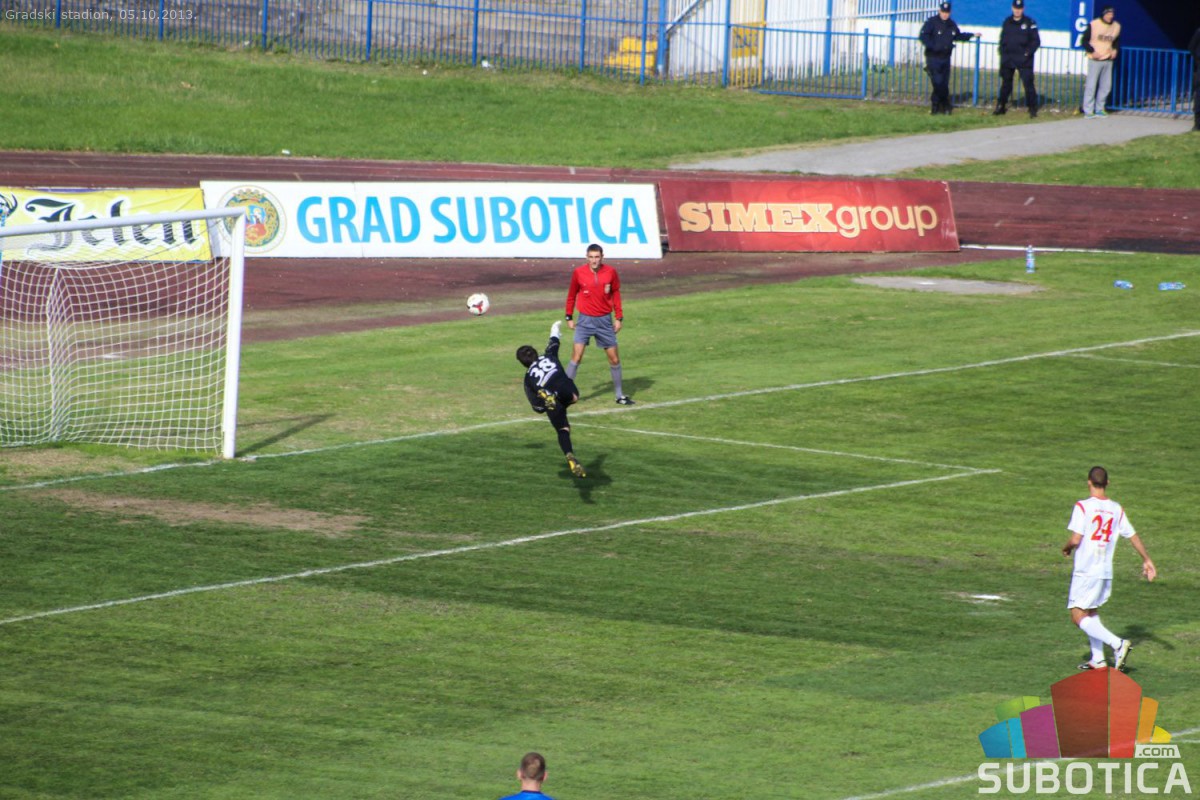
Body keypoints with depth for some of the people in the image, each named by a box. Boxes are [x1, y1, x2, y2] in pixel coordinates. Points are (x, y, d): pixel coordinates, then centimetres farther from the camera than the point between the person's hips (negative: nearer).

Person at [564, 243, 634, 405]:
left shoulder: (610, 272, -5)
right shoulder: (579, 273, -7)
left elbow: (616, 294, 6)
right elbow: (572, 294, 6)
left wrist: (618, 317, 4)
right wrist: (569, 317, 7)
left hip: (604, 320, 2)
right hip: (585, 320, -2)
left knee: (614, 358, 6)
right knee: (577, 356, -13)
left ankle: (620, 395, 20)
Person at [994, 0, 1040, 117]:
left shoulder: (1029, 23, -2)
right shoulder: (1007, 22, 11)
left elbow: (1036, 41, -3)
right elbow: (1002, 39, 18)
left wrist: (1028, 52, -13)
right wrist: (1002, 52, 6)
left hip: (1023, 59, -4)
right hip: (1008, 59, 4)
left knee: (1028, 83, -10)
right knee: (1006, 83, 12)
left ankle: (1032, 108, -5)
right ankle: (1001, 106, 22)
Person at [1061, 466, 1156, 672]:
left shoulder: (1083, 507, -12)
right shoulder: (1116, 509, 5)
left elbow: (1075, 539, -17)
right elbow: (1133, 537, 12)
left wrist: (1066, 548, 5)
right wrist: (1147, 560, 24)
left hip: (1085, 570, -7)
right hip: (1106, 571, 7)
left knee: (1078, 616, -5)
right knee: (1091, 611, 23)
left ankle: (1117, 643, -20)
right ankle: (1097, 659, 20)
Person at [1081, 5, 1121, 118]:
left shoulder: (1116, 26, 4)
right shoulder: (1093, 25, -9)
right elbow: (1085, 40, -3)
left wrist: (1114, 50, 2)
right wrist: (1092, 51, -16)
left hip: (1108, 60, 5)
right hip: (1094, 60, -5)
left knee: (1106, 86, 5)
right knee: (1091, 85, -5)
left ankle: (1099, 109, 17)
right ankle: (1088, 111, -2)